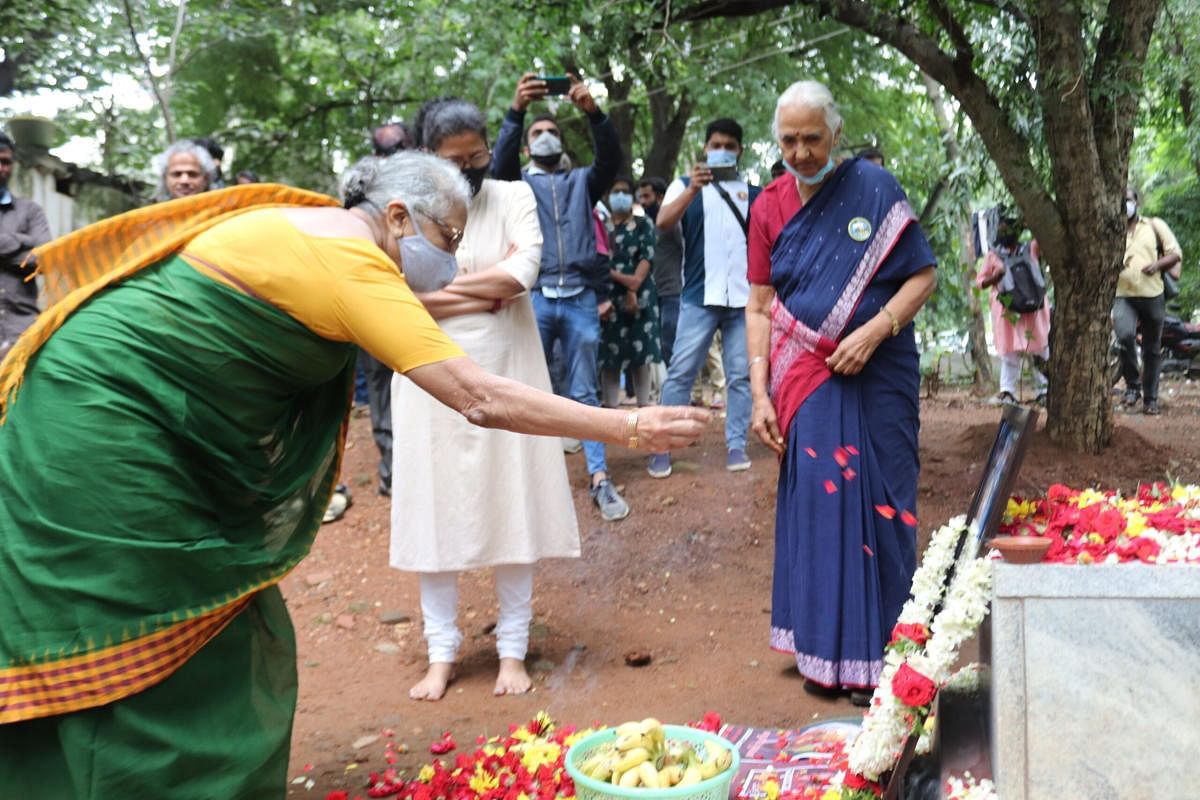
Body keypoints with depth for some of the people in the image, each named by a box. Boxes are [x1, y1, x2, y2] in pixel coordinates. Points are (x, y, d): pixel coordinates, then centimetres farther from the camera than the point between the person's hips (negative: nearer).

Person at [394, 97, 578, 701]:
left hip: (505, 375, 0)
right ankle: (442, 653, 18)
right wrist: (487, 292, -11)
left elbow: (523, 271, -12)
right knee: (437, 512, 5)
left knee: (513, 508, 4)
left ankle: (513, 650, 17)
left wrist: (443, 285, -9)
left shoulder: (513, 198, 4)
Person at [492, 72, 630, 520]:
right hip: (533, 299, -1)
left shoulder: (581, 181, 16)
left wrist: (593, 112, -21)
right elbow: (501, 161, -9)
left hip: (580, 300, 1)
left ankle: (600, 480, 5)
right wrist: (516, 110, -25)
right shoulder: (520, 182, 13)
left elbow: (611, 159, -3)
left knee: (585, 393, 5)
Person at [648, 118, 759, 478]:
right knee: (680, 372, -5)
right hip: (699, 297, -2)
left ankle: (736, 445, 12)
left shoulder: (754, 193, 13)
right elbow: (663, 222, -10)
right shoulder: (686, 185, 8)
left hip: (744, 298, 2)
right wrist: (693, 188, -24)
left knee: (740, 375, 5)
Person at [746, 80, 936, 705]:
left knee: (878, 506, 1)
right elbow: (759, 307, 4)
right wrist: (760, 394, -4)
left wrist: (874, 330, -16)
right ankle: (823, 651, 18)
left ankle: (876, 655, 15)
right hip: (807, 382, 2)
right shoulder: (769, 207, 5)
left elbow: (923, 276, -1)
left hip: (877, 376, -2)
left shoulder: (874, 188, -2)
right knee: (815, 506, 4)